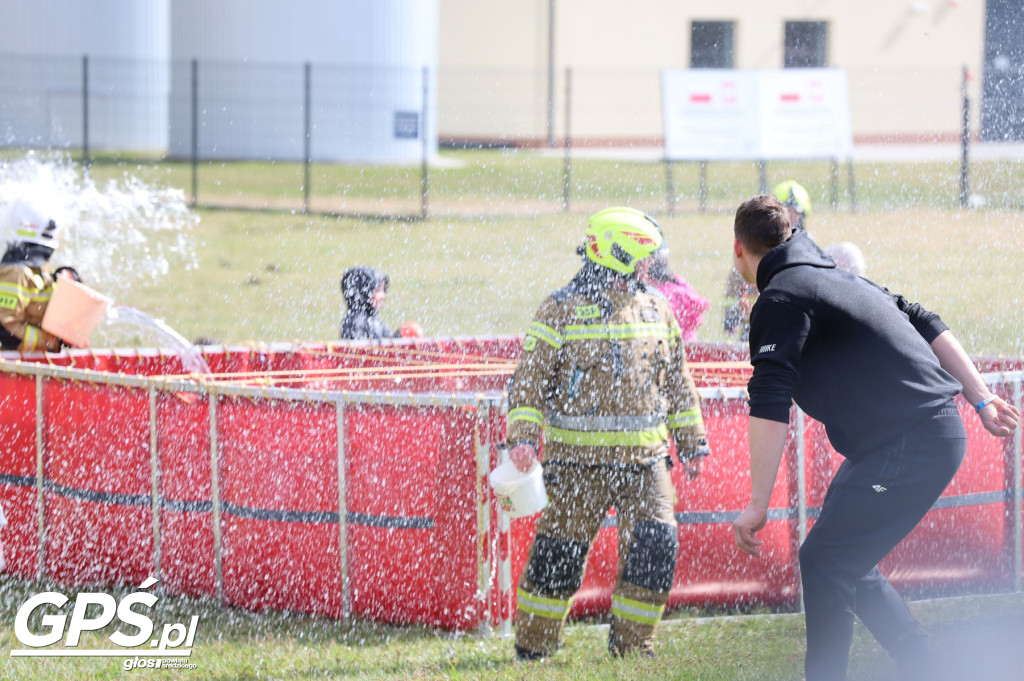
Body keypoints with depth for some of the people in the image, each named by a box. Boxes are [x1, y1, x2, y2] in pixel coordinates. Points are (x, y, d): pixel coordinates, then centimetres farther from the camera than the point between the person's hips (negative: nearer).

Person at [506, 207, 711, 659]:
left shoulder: (656, 311, 12)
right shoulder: (562, 311, -3)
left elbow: (677, 382, 20)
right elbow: (531, 378, -5)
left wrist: (691, 442, 19)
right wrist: (522, 436, -15)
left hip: (644, 460, 4)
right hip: (578, 460, -4)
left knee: (656, 545, -6)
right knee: (560, 554, -1)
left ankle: (631, 643, 8)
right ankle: (533, 647, 14)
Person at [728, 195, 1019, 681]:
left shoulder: (780, 299, -11)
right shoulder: (837, 277, 19)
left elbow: (770, 407, -21)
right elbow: (926, 325, 21)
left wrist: (758, 505, -20)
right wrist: (981, 399, 22)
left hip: (907, 448, -9)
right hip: (939, 432, 9)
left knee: (824, 564, -7)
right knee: (848, 561, 18)